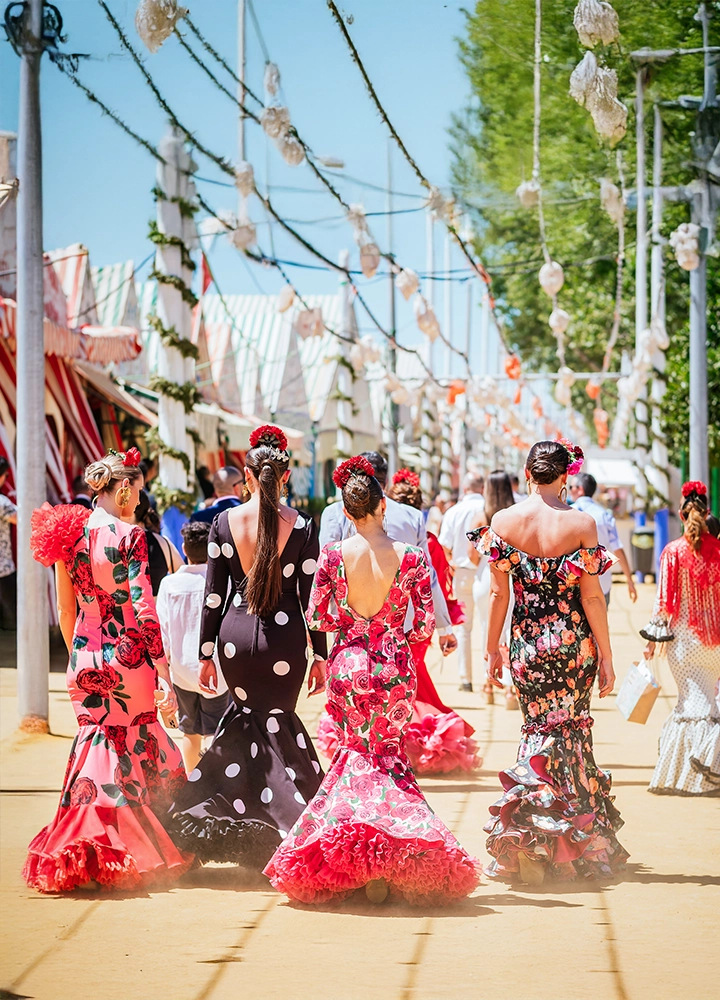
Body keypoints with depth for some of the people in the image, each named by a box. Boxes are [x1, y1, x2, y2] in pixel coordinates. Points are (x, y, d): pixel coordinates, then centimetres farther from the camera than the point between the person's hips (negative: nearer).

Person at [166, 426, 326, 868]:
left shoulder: (225, 522, -2)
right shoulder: (301, 526, -6)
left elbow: (214, 594, 1)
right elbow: (310, 596, -3)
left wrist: (206, 654, 7)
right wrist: (320, 656, 5)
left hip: (235, 634, 1)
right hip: (283, 636, -1)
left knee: (247, 718, 20)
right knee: (276, 721, 12)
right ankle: (287, 820, 5)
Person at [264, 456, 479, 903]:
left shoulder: (333, 555, -8)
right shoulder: (410, 556, -9)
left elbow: (316, 616, -2)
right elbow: (427, 623, -6)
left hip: (347, 663, 1)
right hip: (394, 668, -1)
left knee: (358, 749, 16)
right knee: (389, 751, 14)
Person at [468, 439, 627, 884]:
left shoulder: (503, 522, -4)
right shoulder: (581, 524, -9)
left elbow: (498, 593, 0)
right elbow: (592, 597, -7)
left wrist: (493, 648, 10)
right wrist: (606, 656, 1)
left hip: (527, 641, 1)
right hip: (574, 642, -1)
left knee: (541, 727, 13)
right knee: (573, 728, 10)